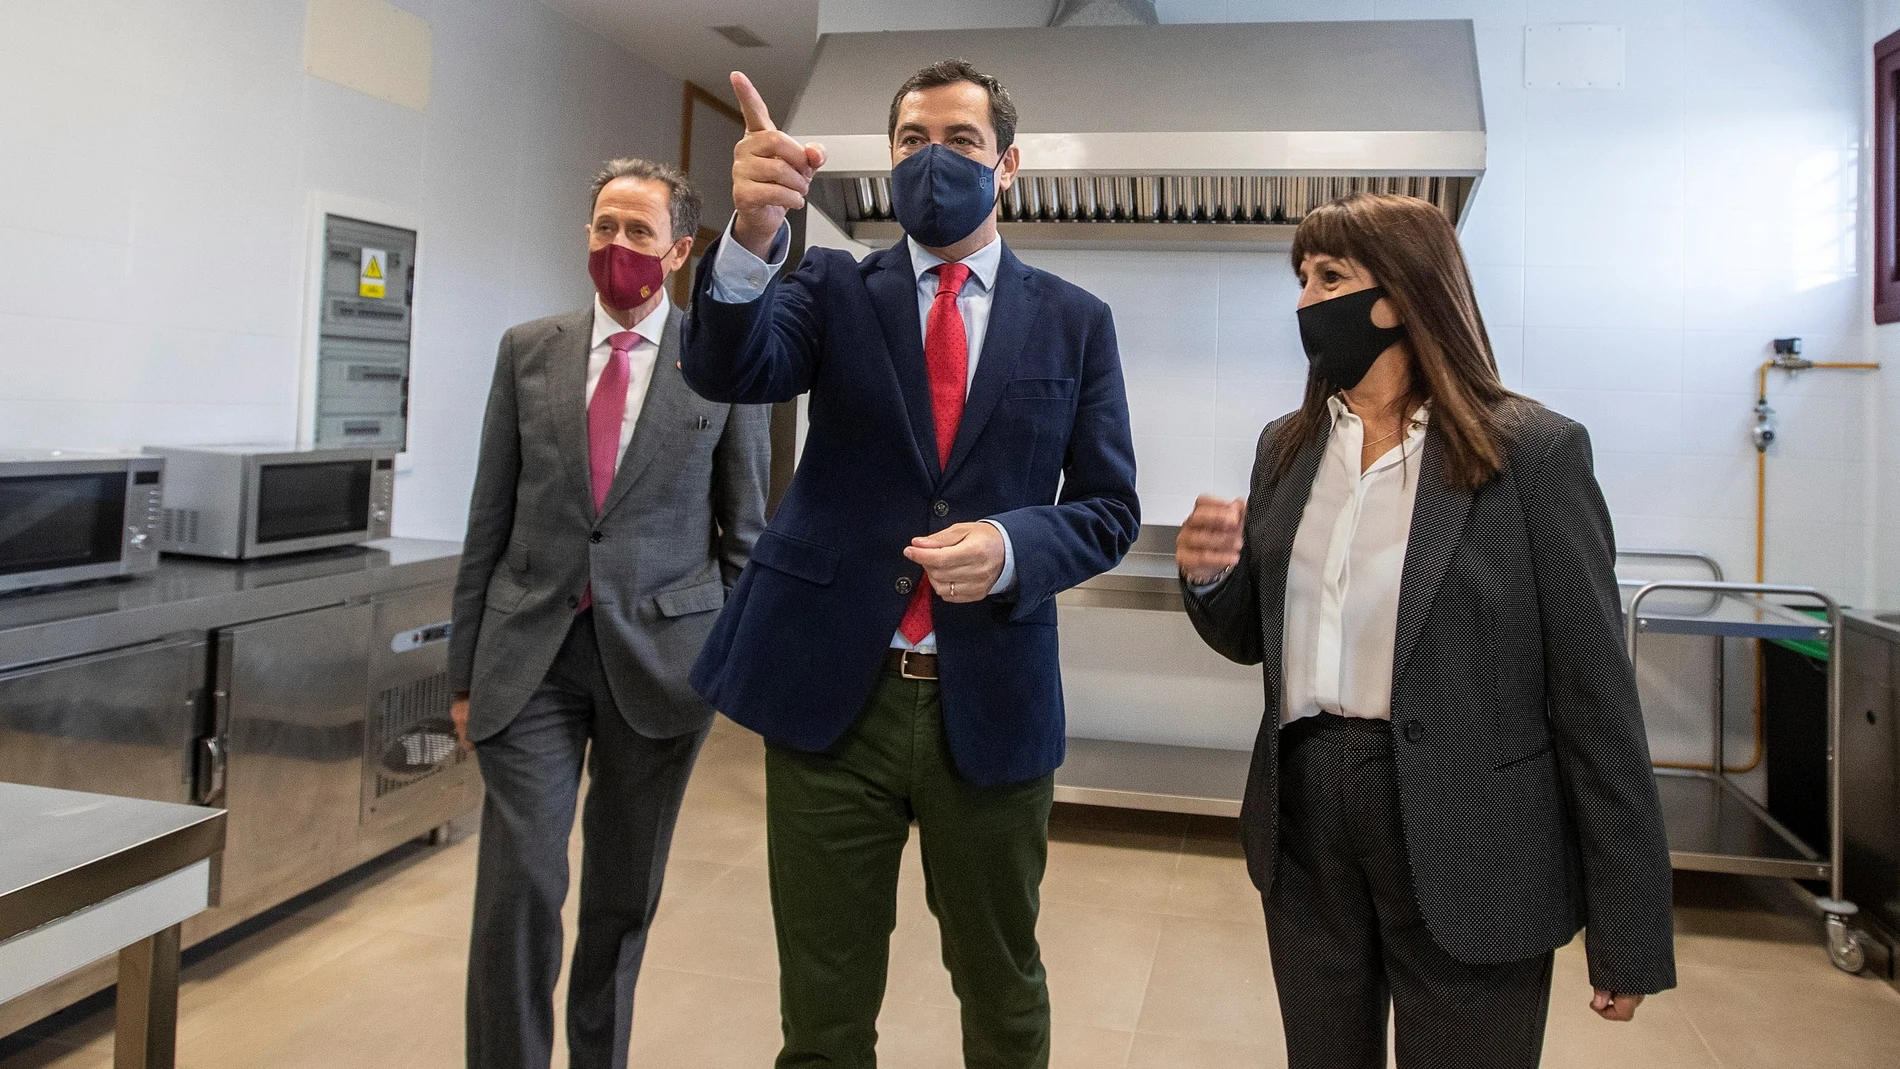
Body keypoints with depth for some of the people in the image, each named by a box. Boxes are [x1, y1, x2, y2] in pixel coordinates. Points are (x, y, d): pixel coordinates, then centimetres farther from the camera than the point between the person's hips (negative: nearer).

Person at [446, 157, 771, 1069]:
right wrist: (465, 670, 6)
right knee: (518, 882, -7)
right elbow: (490, 518, 7)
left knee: (625, 893, 12)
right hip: (530, 653, 1)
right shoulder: (528, 350, 6)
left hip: (659, 653, -1)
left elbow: (745, 532, 4)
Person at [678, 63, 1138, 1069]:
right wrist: (752, 235, -34)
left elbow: (1108, 509, 3)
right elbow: (729, 371, -14)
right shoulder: (835, 288, 5)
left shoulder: (1075, 322, 5)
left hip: (991, 700, 1)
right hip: (832, 687, 0)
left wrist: (1012, 546, -18)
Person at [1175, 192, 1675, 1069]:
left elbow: (1594, 692, -9)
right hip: (1305, 829, 5)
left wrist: (1630, 936, -8)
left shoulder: (1533, 450, -9)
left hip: (1464, 851, -4)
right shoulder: (1287, 448, 6)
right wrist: (1208, 575, -11)